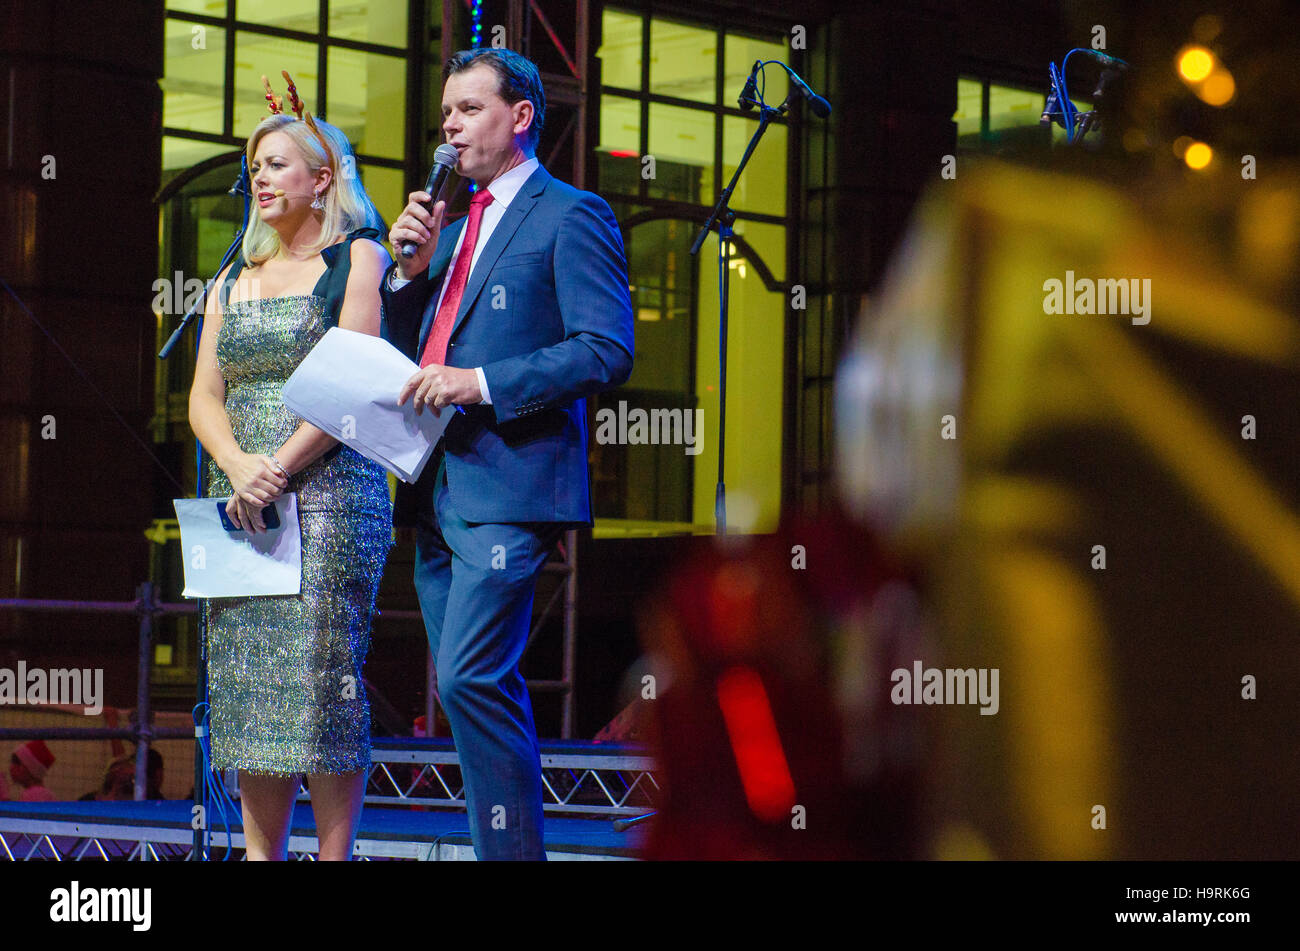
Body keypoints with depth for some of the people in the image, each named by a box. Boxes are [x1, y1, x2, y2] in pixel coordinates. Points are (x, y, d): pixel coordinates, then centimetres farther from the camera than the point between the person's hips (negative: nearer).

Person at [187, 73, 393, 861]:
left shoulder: (357, 258, 2)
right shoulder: (237, 278, 19)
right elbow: (204, 395, 11)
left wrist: (278, 470, -15)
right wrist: (238, 466, -9)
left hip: (328, 492, -6)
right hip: (241, 499, 6)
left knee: (323, 678, -9)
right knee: (249, 686, 2)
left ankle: (335, 856, -6)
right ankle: (261, 856, 5)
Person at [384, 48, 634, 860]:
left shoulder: (571, 216, -3)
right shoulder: (456, 229, 22)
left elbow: (608, 351, -13)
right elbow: (408, 356, 21)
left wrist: (482, 383, -19)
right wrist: (411, 268, 5)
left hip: (508, 485, -9)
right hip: (442, 488, 9)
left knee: (471, 678, -17)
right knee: (479, 688, 10)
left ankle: (512, 846, -12)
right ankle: (503, 846, 15)